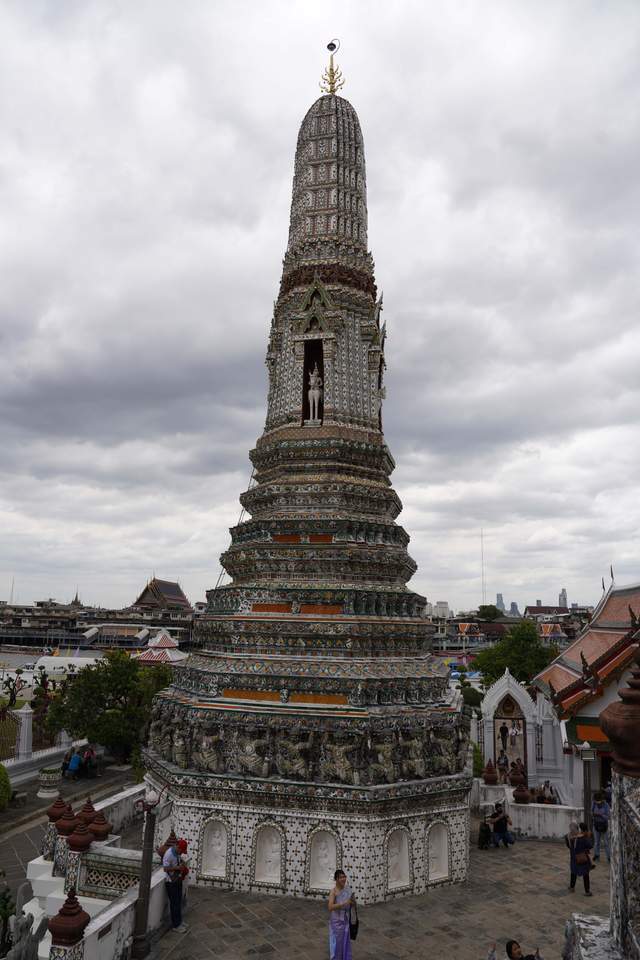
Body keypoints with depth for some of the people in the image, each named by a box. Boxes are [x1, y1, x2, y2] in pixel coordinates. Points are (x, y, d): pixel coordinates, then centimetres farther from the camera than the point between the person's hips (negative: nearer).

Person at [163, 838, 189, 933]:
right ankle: (176, 926, 11)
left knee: (178, 902, 18)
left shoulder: (177, 852, 3)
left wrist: (182, 866, 3)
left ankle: (179, 922, 31)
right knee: (174, 903, 0)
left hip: (178, 880, 9)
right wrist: (177, 867, -27)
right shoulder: (168, 854, -24)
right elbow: (165, 868, -27)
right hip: (171, 882, -9)